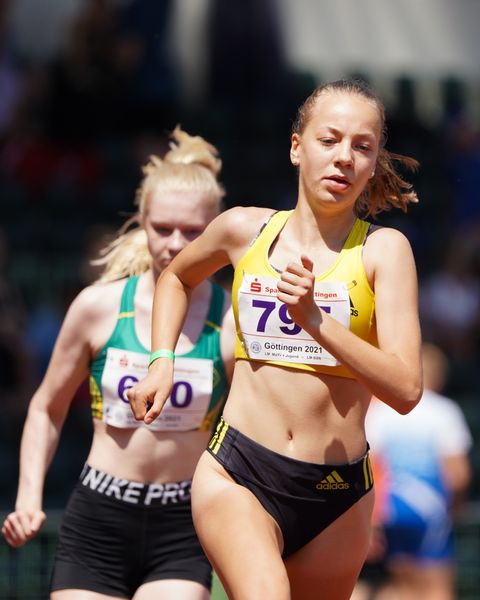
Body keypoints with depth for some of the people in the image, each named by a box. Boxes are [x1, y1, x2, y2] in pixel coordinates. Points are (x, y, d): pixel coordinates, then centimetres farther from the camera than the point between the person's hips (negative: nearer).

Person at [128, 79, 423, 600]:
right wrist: (161, 361, 16)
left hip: (337, 495, 1)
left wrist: (315, 321, -22)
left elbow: (405, 390, -13)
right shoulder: (244, 230, 6)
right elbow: (176, 278, 30)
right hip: (237, 475, 0)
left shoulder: (383, 249, -2)